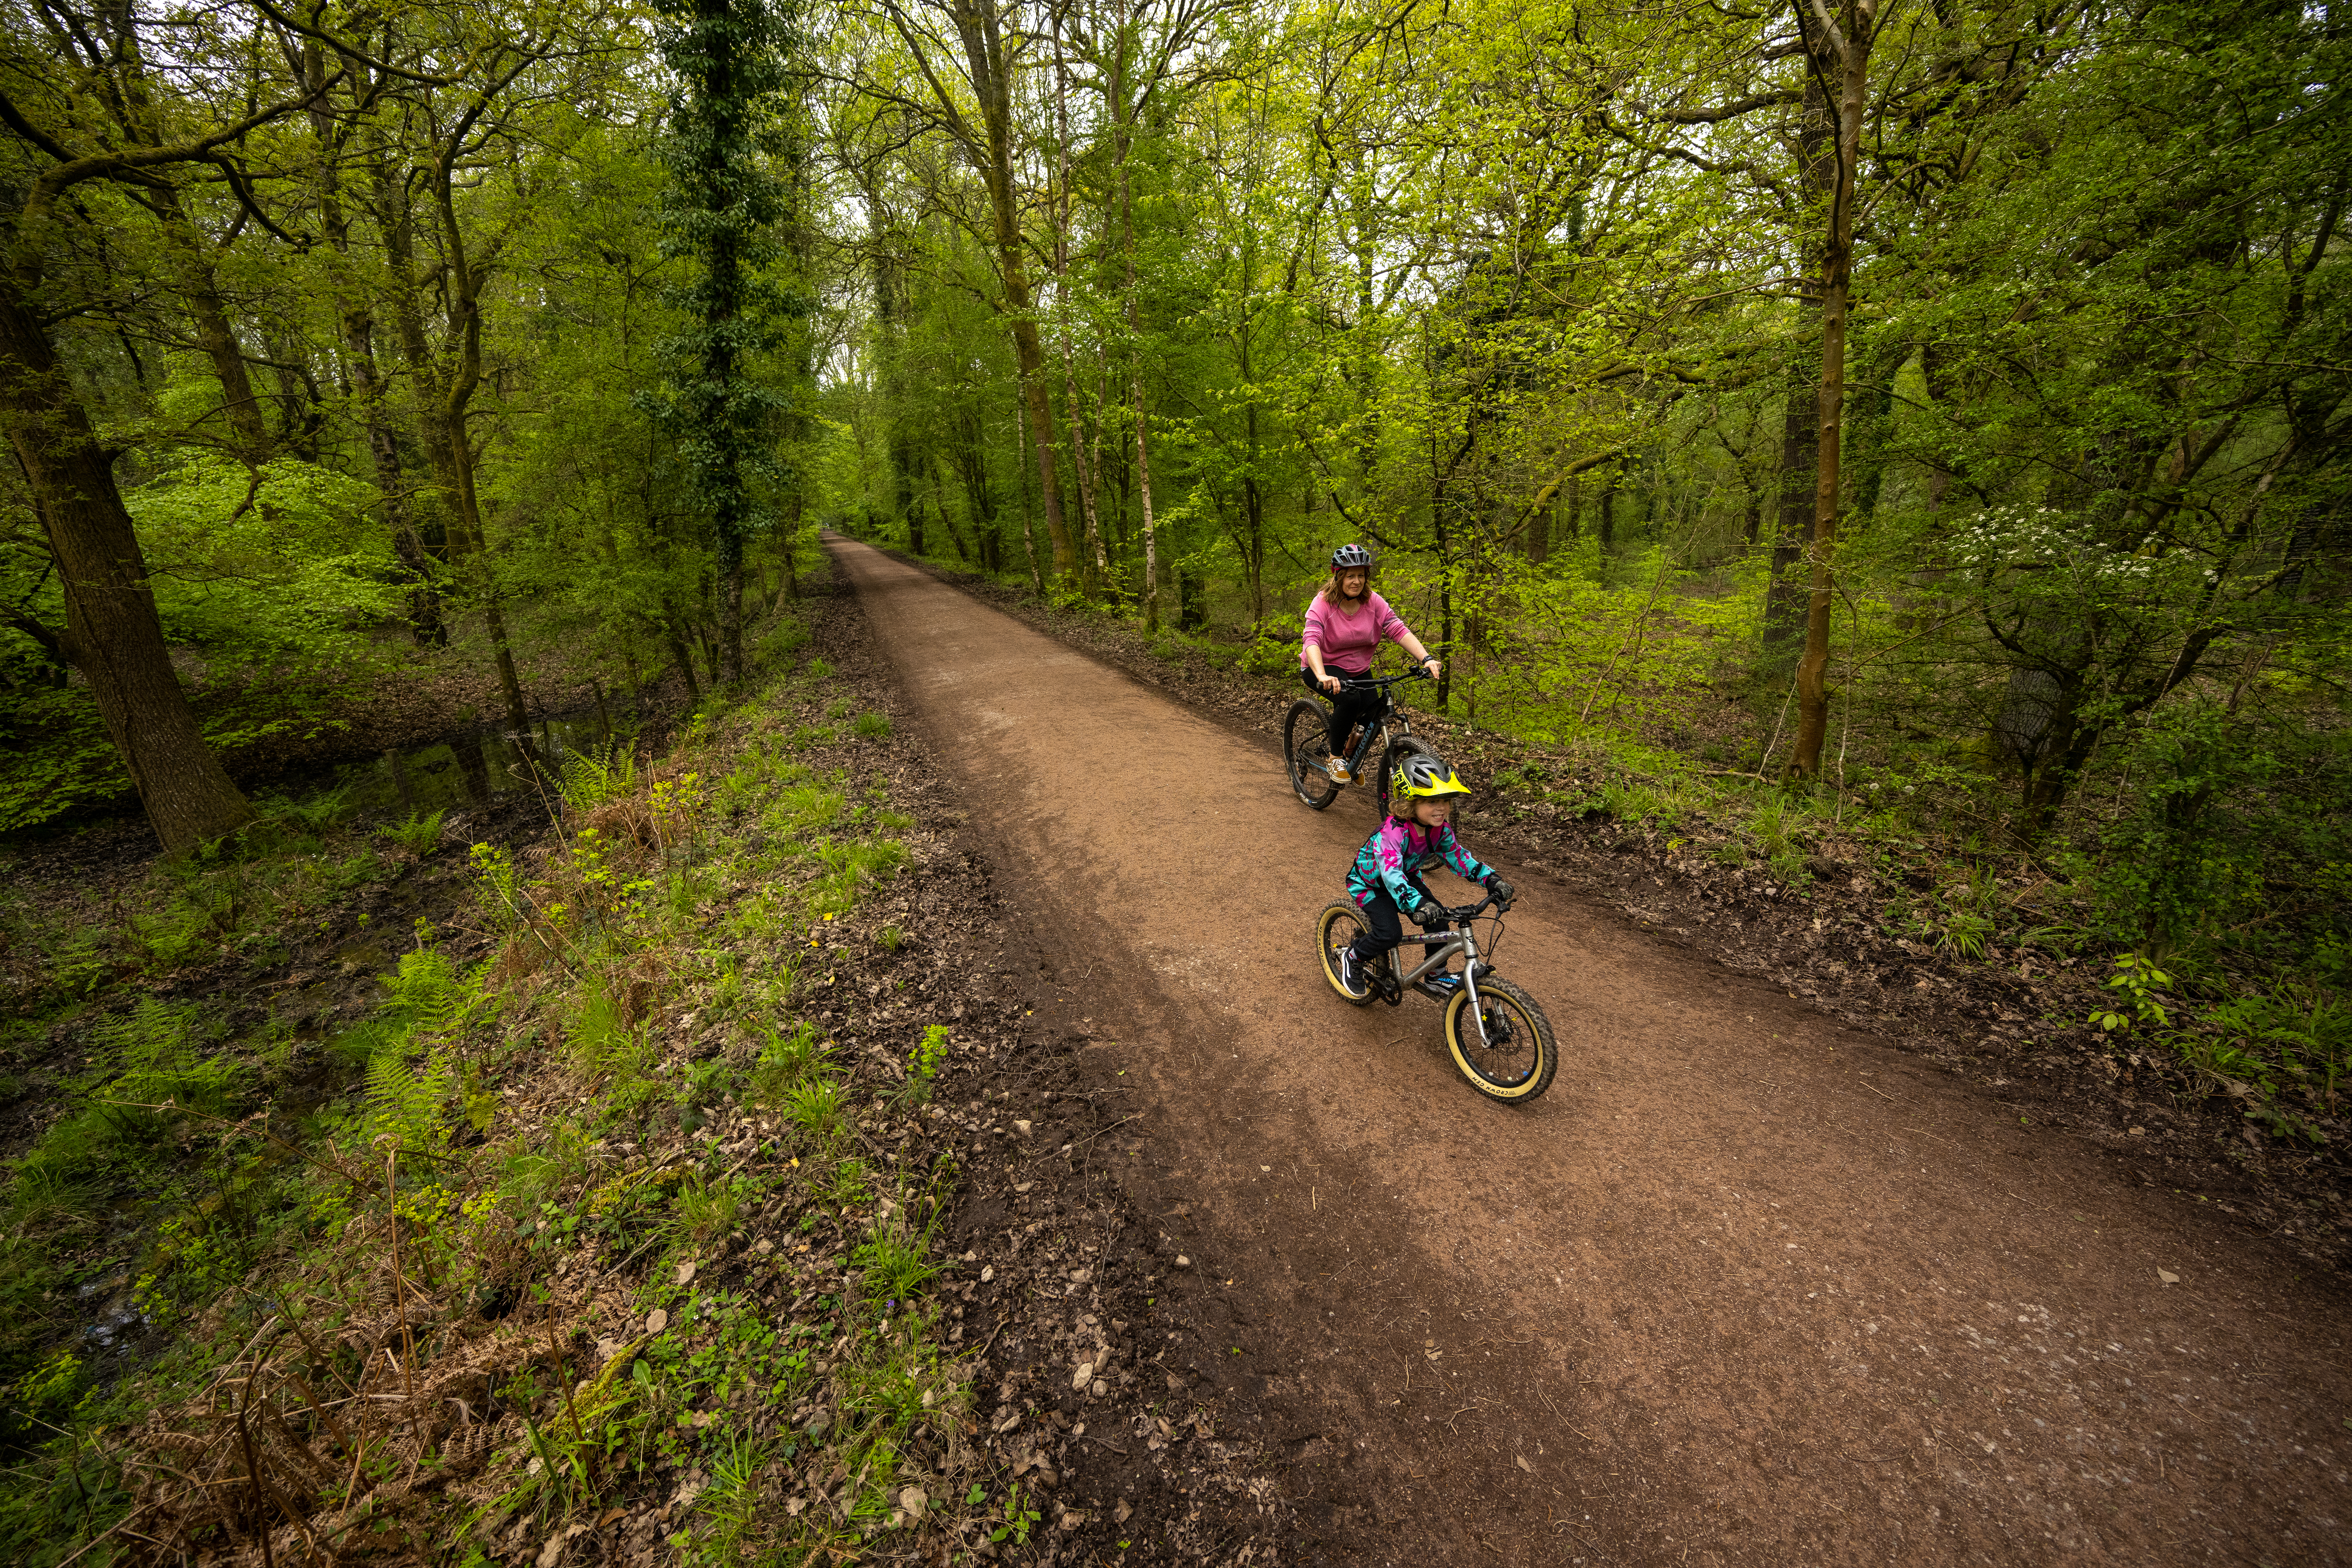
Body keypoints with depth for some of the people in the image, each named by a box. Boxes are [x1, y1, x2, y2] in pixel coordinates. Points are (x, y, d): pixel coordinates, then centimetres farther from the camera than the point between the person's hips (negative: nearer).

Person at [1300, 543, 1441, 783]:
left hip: (1359, 670, 5)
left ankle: (1352, 753, 21)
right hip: (1324, 667, -5)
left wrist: (1426, 659, -33)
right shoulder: (1323, 602, -20)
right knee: (1350, 700, -32)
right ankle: (1336, 758, -10)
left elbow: (1399, 630, -19)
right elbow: (1312, 640, -34)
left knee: (1374, 716, -13)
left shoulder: (1373, 602, -9)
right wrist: (1322, 676, -52)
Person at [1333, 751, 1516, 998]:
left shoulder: (1441, 828, -16)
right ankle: (1351, 958, 4)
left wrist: (1491, 879, -20)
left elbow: (1457, 856, -7)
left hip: (1406, 878, 7)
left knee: (1439, 920, -5)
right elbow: (1391, 874, -48)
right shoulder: (1393, 831, -38)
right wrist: (1418, 904, -62)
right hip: (1369, 883, -7)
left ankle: (1436, 977, 16)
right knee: (1391, 933, -23)